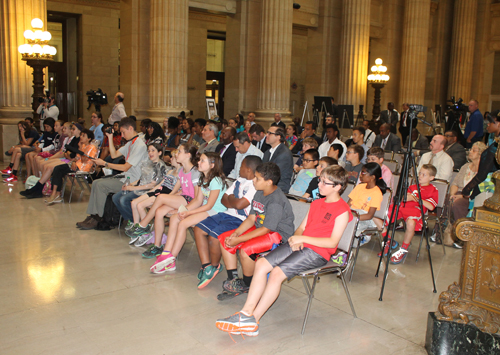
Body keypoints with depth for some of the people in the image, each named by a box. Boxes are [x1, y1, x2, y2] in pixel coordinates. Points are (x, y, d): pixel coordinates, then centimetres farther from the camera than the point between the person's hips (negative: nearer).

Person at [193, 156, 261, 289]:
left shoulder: (256, 186, -14)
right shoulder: (239, 181, 17)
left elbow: (239, 204, -23)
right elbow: (224, 199, 15)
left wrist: (230, 198, -1)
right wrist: (234, 202, -6)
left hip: (240, 220, -10)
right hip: (227, 214, 10)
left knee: (214, 236, -26)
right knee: (199, 229, -3)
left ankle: (215, 266, 2)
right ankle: (206, 265, -2)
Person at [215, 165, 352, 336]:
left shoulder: (342, 210, -7)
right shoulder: (316, 203, 19)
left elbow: (333, 242, -14)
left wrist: (303, 238, -17)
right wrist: (296, 238, -3)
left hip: (317, 252, -8)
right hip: (299, 244, 8)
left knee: (277, 272, -24)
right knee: (261, 263, -12)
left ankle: (252, 320, -14)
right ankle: (246, 312, -14)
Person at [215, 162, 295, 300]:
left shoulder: (276, 202, -25)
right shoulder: (259, 193, 3)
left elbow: (266, 229, -24)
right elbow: (251, 219, 6)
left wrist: (239, 240, -22)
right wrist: (236, 233, -11)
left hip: (278, 234, -10)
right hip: (260, 228, 10)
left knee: (245, 249, -33)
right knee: (224, 239, 0)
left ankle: (246, 285, -5)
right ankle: (233, 280, 2)